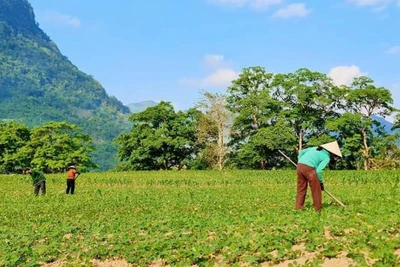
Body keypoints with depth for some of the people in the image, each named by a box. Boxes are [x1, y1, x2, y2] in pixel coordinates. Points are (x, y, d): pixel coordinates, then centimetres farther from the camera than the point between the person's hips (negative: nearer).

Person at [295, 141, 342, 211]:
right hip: (309, 168, -7)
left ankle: (299, 207, 18)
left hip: (299, 165, 7)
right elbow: (319, 170, -6)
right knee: (316, 189, 9)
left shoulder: (316, 148, 24)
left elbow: (301, 152, 19)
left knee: (301, 188, 16)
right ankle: (318, 208, 16)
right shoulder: (327, 157, 4)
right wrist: (321, 182, 7)